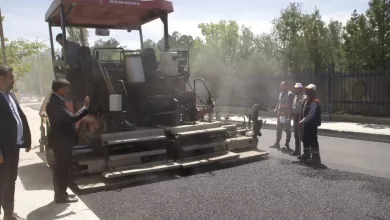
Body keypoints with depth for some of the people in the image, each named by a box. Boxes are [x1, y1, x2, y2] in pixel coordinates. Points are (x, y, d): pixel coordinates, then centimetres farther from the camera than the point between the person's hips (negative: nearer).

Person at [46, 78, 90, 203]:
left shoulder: (55, 101, 11)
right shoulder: (56, 103, -22)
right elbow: (72, 118, -28)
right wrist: (85, 107, -18)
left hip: (60, 140, 11)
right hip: (61, 141, -11)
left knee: (60, 168, 17)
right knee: (63, 169, 0)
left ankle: (60, 194, 28)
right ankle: (61, 196, 10)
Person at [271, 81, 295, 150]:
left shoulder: (290, 94, -10)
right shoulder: (281, 94, 15)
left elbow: (290, 105, -16)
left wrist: (288, 113, -23)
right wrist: (276, 109, 9)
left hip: (286, 115, -8)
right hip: (280, 114, 8)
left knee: (287, 130, 2)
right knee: (279, 129, 13)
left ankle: (287, 145, 10)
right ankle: (277, 143, 22)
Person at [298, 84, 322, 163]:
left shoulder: (314, 101, -20)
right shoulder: (307, 100, 12)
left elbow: (311, 114, -23)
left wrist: (303, 121, -20)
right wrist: (303, 121, 13)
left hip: (313, 123, -10)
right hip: (307, 122, 10)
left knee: (313, 140, -6)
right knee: (305, 139, 17)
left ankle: (316, 156, 1)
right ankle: (306, 154, 29)